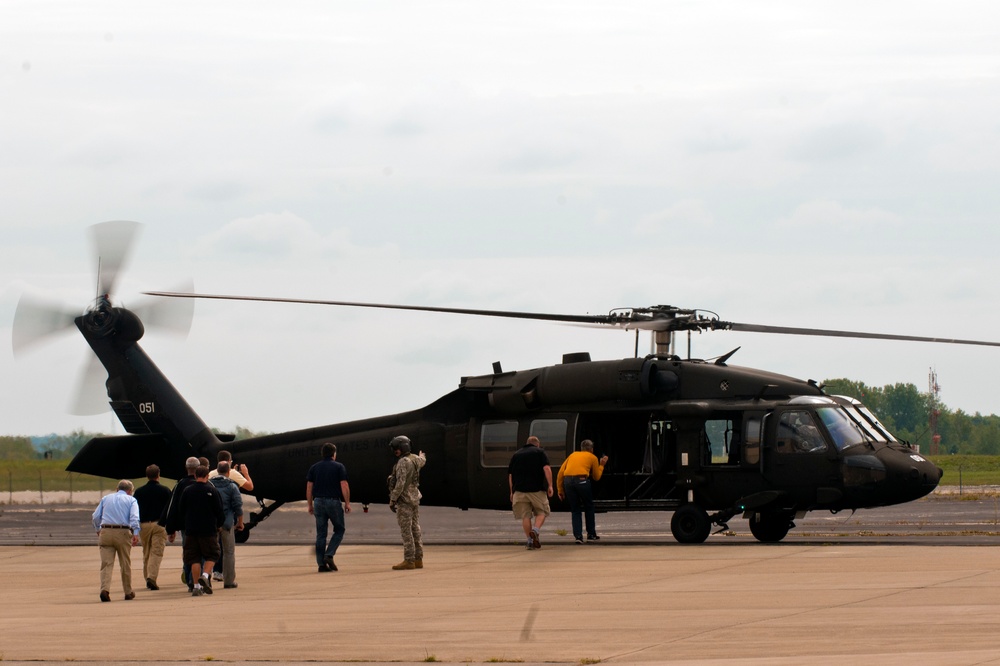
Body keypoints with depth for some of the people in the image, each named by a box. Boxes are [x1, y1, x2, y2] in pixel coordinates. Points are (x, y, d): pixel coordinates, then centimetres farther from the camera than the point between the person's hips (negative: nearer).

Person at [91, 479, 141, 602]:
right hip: (123, 532, -2)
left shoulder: (106, 498, 17)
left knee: (106, 563, -4)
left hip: (105, 532, 2)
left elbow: (95, 517, 14)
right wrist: (136, 534, -15)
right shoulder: (131, 500, 8)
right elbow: (135, 517, -9)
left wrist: (98, 530, 29)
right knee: (125, 564, 11)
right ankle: (128, 592, 22)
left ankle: (105, 589, -24)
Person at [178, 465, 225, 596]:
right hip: (209, 530, -2)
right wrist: (219, 525, 14)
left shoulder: (187, 491, 2)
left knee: (194, 558, 6)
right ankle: (205, 575, -13)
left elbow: (181, 511, 7)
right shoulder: (212, 490, -6)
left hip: (191, 530, 2)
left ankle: (196, 586, 1)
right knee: (211, 555, 11)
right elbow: (219, 510, -3)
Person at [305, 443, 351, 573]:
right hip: (334, 502, -3)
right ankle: (329, 555, -6)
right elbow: (344, 486, -9)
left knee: (321, 534, 5)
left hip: (318, 502, 3)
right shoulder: (339, 467, -2)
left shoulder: (314, 468, 7)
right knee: (339, 529, 12)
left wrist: (310, 505, 12)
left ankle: (321, 564, 2)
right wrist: (347, 503, -2)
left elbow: (309, 488, 5)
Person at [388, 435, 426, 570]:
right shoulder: (415, 459, 11)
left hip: (404, 500, -9)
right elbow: (422, 462, 37)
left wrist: (392, 500, -18)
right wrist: (422, 456, 61)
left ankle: (409, 560, -10)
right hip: (415, 498, 9)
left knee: (406, 531, -8)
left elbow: (400, 483, -22)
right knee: (415, 529, 10)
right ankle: (418, 560, 11)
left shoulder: (403, 462, -17)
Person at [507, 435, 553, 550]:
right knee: (541, 512, 10)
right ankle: (535, 530, -15)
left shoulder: (516, 454, 17)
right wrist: (550, 486, -7)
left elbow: (510, 475, 16)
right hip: (537, 489, -2)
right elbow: (546, 469, -8)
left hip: (519, 489, 2)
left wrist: (512, 492, 22)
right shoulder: (539, 452, 7)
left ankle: (529, 540, 2)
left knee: (525, 516, 6)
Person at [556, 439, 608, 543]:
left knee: (575, 510, 13)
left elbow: (560, 473, 18)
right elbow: (596, 477, 23)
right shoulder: (592, 457, 17)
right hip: (582, 480, -3)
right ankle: (591, 534, 22)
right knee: (589, 507, 17)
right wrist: (601, 465, 37)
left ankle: (578, 536, 2)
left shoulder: (572, 455, 27)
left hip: (568, 481, 3)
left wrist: (560, 490, 21)